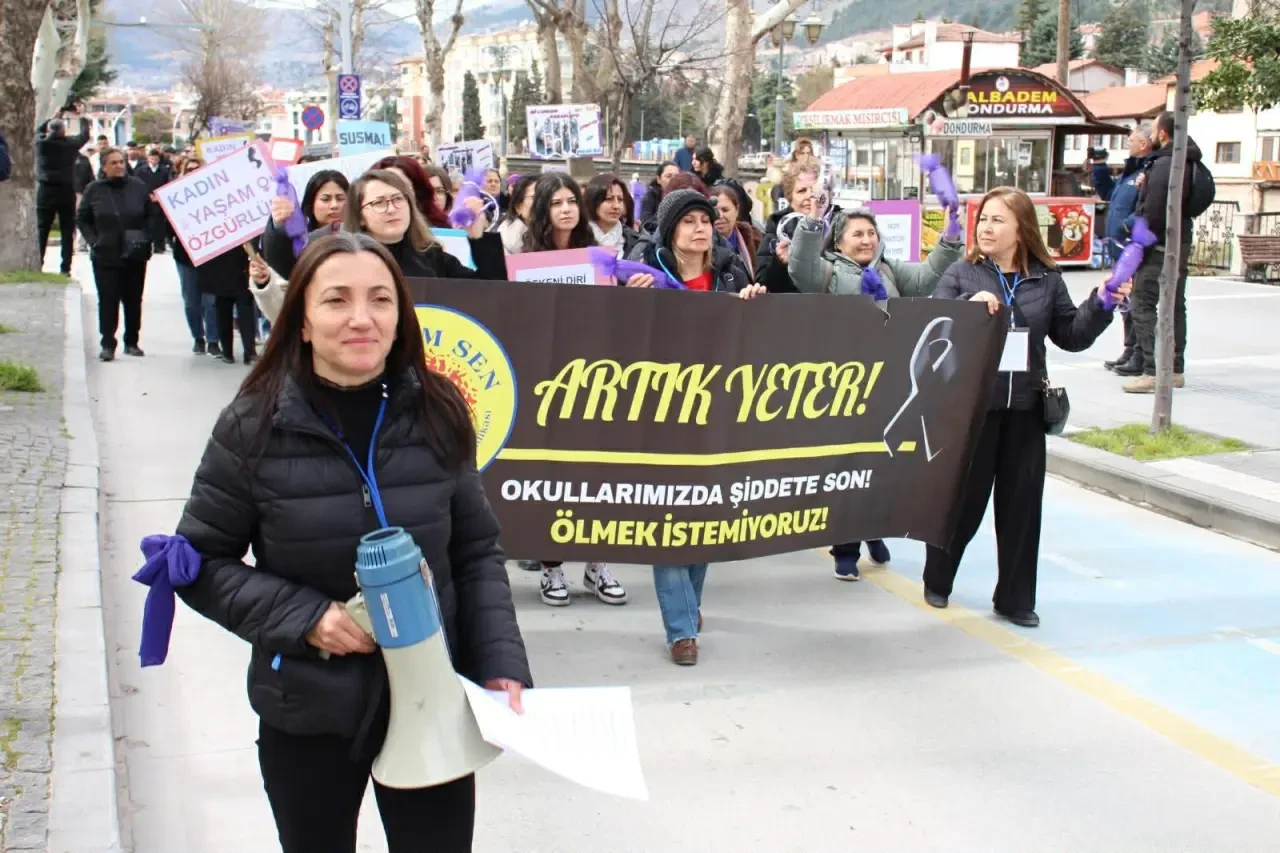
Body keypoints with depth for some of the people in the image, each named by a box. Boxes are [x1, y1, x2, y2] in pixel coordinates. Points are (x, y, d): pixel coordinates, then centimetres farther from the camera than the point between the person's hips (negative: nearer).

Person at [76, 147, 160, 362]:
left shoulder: (138, 187, 0)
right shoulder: (94, 190, -1)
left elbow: (152, 213, 9)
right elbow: (82, 219, 8)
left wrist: (145, 236, -3)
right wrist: (93, 240, -4)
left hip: (135, 255, 1)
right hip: (105, 255, -1)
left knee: (133, 300, 8)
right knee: (108, 301, -4)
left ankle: (132, 342, 19)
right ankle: (107, 344, 0)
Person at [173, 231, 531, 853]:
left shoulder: (438, 414, -5)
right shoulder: (255, 426, -11)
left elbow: (477, 552, 3)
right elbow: (201, 561, -4)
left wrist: (500, 664, -8)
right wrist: (305, 617, -17)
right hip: (307, 714, -1)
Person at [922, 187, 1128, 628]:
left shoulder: (1047, 280, 5)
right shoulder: (961, 274, -1)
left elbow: (1072, 336, 8)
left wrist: (1101, 305, -5)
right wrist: (968, 306, -23)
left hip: (1025, 409, 3)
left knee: (1022, 504, 7)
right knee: (963, 498, 7)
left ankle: (1015, 598, 19)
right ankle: (937, 581, 27)